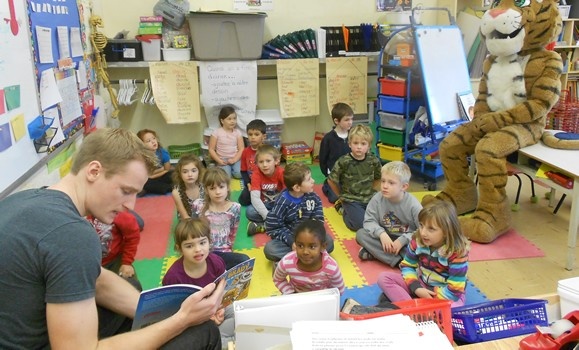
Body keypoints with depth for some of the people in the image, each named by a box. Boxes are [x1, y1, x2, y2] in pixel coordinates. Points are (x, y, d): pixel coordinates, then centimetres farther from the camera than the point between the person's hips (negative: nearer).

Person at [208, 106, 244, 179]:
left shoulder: (237, 132, 2)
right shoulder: (217, 132, -5)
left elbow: (241, 149, 0)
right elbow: (211, 149, -2)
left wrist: (234, 159, -15)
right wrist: (219, 161, -13)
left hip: (235, 159, 2)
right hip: (222, 160, -2)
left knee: (239, 174, -24)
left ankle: (231, 169, 8)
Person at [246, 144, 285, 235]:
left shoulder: (281, 173, -18)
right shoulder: (256, 175, -16)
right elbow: (255, 197, -24)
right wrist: (267, 215, -35)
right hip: (264, 204, 0)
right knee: (250, 212, -29)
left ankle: (262, 226, -28)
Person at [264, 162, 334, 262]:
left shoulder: (312, 197, -7)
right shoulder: (282, 202, -18)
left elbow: (319, 219, -2)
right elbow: (272, 228, -16)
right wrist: (291, 242, -25)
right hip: (289, 239, -3)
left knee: (328, 242, -20)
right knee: (269, 249, -28)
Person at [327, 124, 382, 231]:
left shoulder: (373, 161, -5)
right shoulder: (343, 162, -15)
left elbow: (378, 178, 15)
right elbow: (331, 180, -4)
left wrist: (370, 191, 7)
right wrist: (343, 196, 5)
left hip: (369, 199, 4)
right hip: (351, 200, -4)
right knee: (360, 224, -22)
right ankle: (343, 209, 8)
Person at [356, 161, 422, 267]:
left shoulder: (413, 204, -20)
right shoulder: (377, 199, -14)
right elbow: (369, 221, -11)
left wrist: (403, 240, -28)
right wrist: (381, 233, -29)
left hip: (406, 241, -3)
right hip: (385, 237, 3)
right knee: (360, 234, -21)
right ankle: (398, 260, -27)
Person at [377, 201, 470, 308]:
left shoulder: (458, 252, -26)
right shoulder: (417, 241, -13)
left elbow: (454, 291, -23)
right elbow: (407, 266, -1)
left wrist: (429, 297, -22)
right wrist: (416, 288, -18)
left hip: (446, 294, -4)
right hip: (421, 284, 5)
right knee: (384, 278, -12)